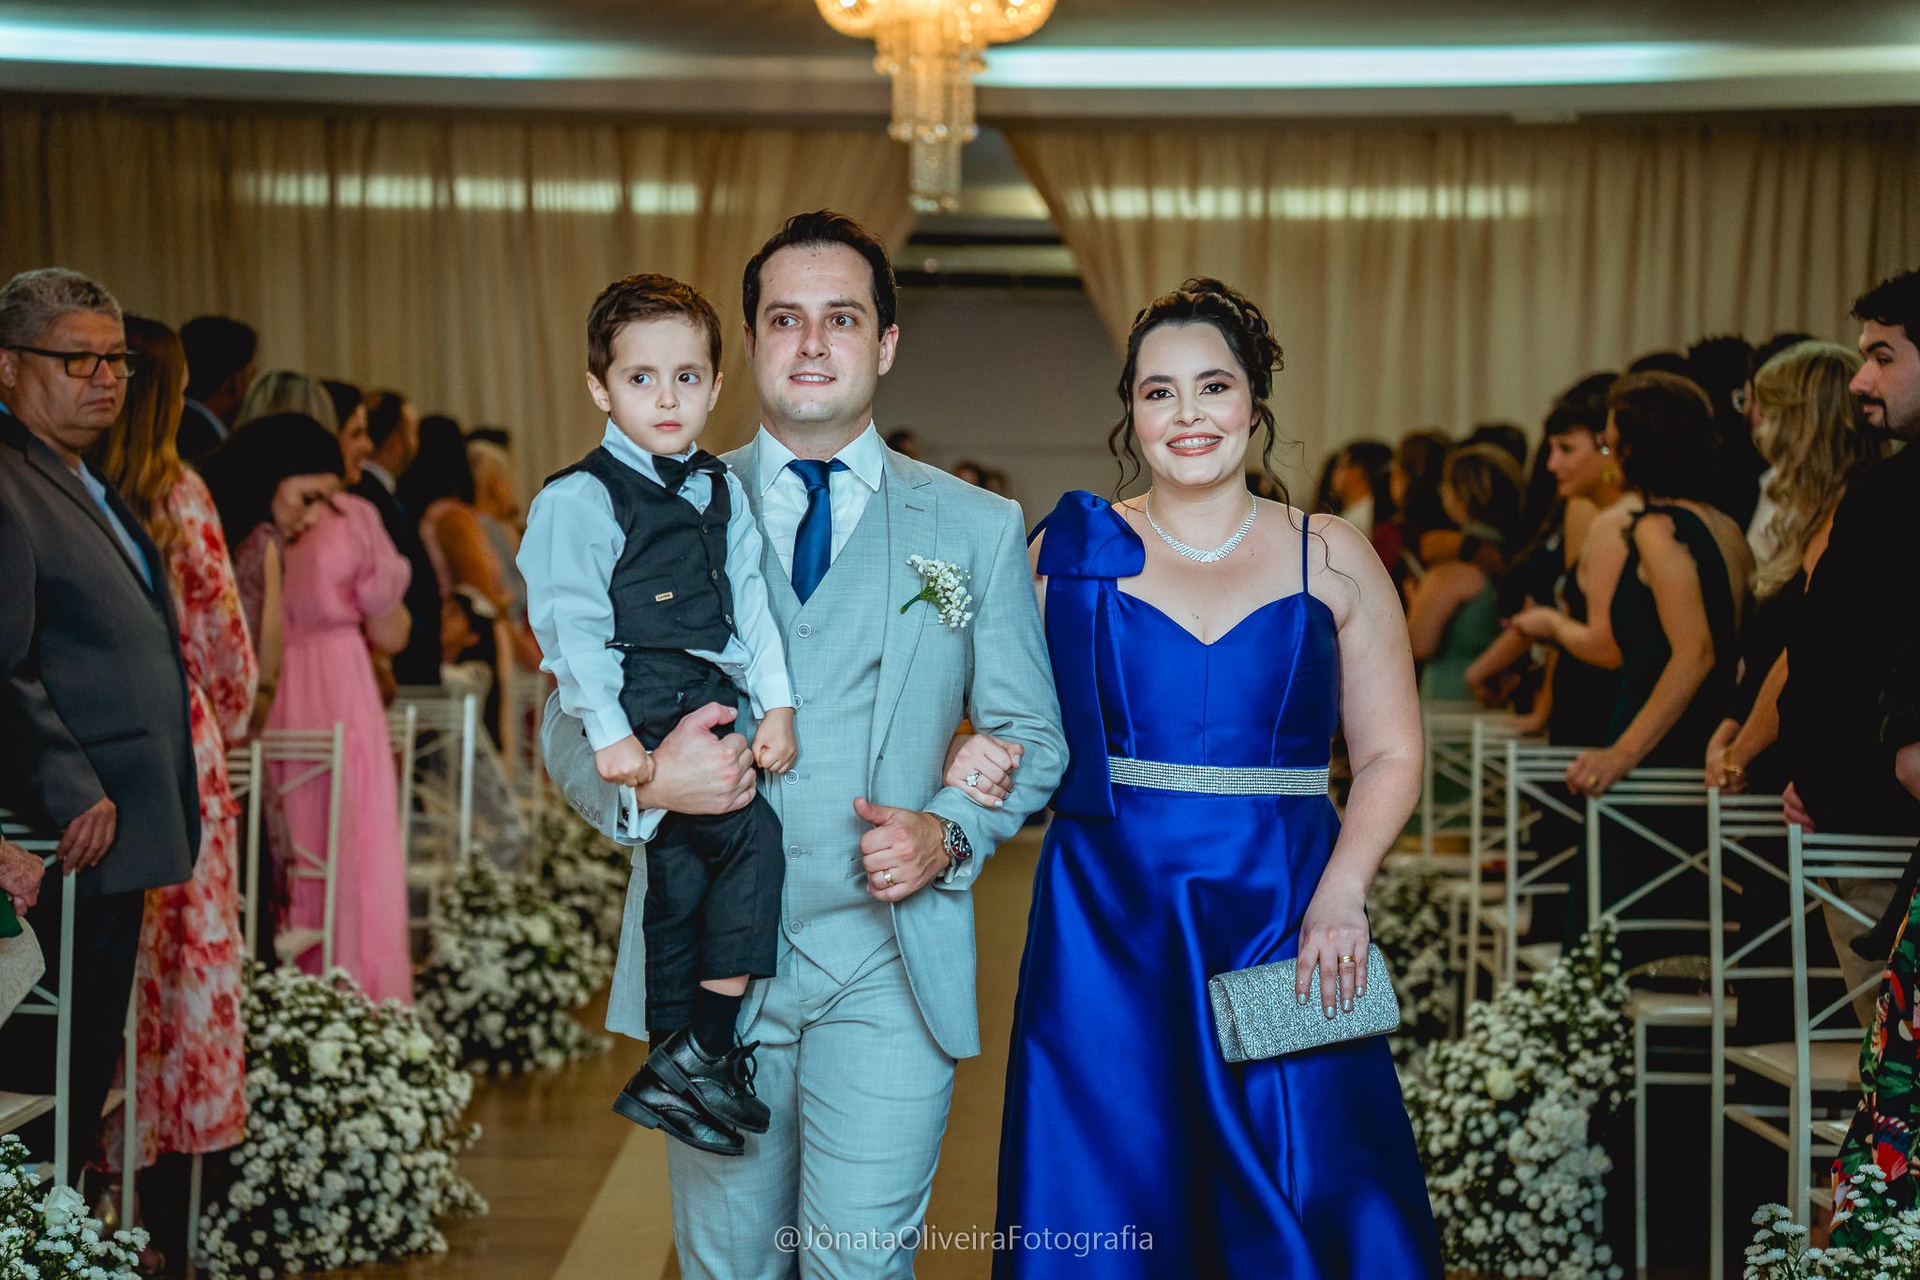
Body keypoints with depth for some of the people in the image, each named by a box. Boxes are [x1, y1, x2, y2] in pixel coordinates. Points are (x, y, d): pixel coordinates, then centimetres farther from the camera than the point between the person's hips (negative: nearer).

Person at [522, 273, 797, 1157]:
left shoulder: (721, 492, 14)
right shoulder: (579, 500, -7)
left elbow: (750, 602, 13)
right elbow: (571, 623, -11)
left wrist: (775, 703, 2)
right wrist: (610, 734, -18)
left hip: (710, 702, 6)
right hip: (638, 710, -6)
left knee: (683, 875, 6)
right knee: (752, 838, -17)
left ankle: (672, 1070, 16)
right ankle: (703, 1055, -10)